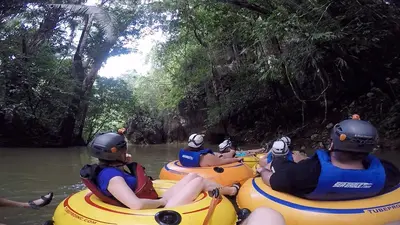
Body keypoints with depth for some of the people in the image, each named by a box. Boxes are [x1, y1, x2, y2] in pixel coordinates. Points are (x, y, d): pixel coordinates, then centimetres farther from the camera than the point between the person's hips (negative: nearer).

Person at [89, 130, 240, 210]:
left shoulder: (111, 170, 7)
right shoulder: (111, 175, -23)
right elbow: (136, 205, -35)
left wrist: (130, 164, 7)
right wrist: (161, 201, -18)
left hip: (157, 206, 10)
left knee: (192, 176, 12)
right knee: (199, 180, 0)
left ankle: (228, 190, 31)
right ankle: (231, 191, 27)